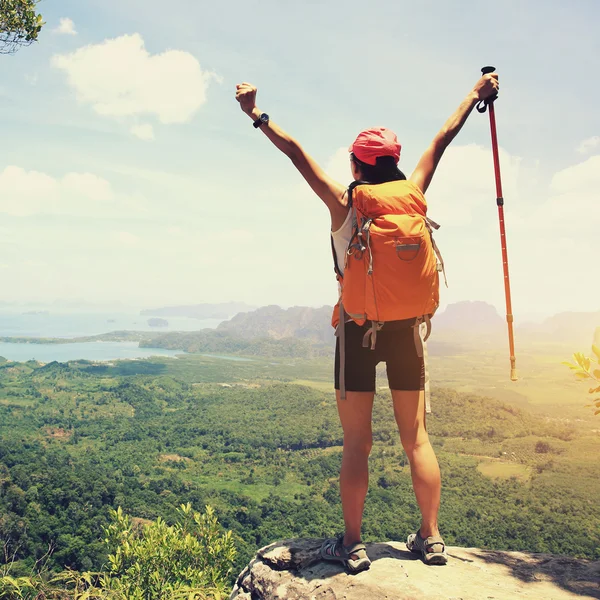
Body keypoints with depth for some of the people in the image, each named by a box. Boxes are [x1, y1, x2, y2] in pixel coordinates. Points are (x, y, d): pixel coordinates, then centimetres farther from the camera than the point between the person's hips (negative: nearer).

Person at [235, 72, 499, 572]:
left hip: (358, 329, -3)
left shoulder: (345, 203, -6)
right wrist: (476, 94, 27)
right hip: (405, 329, 3)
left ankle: (352, 545, 12)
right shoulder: (413, 194, 2)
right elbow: (442, 139, 14)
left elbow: (295, 151, -6)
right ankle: (431, 539, 21)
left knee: (357, 443, 4)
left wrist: (256, 114, 0)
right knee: (416, 436, 11)